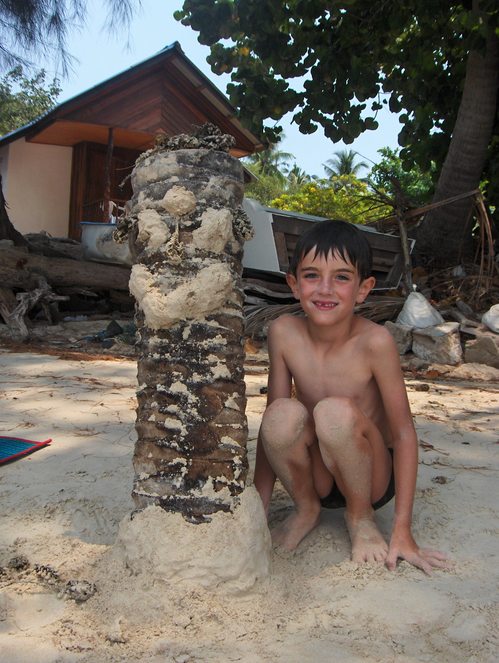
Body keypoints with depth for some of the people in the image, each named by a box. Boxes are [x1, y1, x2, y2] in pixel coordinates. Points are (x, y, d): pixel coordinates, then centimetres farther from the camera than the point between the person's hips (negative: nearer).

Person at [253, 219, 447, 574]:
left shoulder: (375, 341, -22)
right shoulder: (283, 333, -13)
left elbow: (404, 433, -16)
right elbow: (271, 426, -8)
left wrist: (402, 531, -16)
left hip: (370, 477, -2)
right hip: (315, 474, 2)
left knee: (336, 411, -33)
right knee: (283, 414, -30)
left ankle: (361, 516, -2)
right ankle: (306, 509, 1)